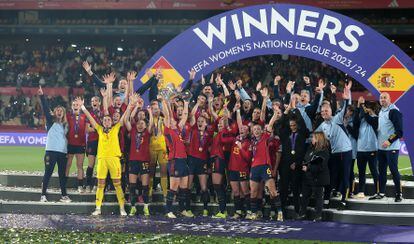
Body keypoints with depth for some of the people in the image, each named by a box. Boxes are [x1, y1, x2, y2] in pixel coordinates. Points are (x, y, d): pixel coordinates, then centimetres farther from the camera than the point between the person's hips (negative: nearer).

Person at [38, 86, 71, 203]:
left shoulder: (65, 124, 16)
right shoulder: (51, 121, 3)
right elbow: (46, 110, -9)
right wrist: (42, 96, -19)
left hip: (63, 152, 4)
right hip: (51, 151, -4)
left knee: (62, 174, 7)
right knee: (48, 173, -4)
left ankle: (64, 195, 12)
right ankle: (43, 195, 0)